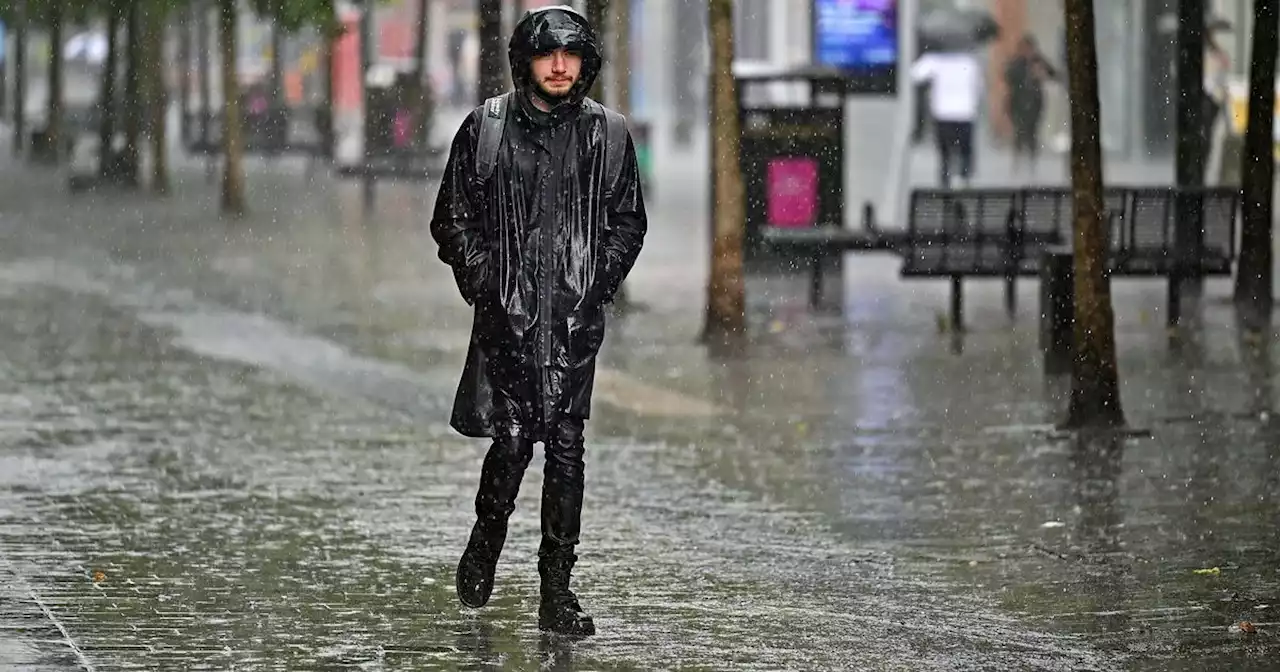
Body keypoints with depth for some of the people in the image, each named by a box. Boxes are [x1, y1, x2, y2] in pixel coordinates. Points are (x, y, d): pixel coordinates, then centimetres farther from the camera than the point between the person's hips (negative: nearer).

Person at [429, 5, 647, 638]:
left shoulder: (608, 133, 6)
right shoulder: (486, 128, 3)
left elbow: (627, 223, 14)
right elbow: (454, 218, 7)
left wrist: (598, 283, 1)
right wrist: (483, 283, -2)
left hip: (577, 321, 1)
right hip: (507, 314, -1)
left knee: (566, 447, -1)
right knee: (512, 440, -7)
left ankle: (557, 591, 3)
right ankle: (485, 545, 22)